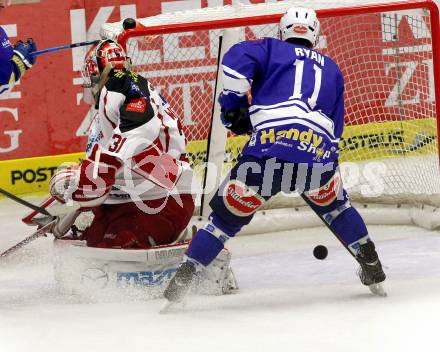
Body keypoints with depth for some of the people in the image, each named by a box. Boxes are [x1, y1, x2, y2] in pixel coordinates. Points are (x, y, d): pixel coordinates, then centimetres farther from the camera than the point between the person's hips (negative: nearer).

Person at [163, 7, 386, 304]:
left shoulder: (271, 49, 22)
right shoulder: (331, 69, 32)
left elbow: (237, 59, 1)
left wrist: (234, 104, 9)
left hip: (269, 148, -3)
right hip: (320, 154, 3)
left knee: (228, 215, 10)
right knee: (334, 205, 32)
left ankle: (182, 279, 5)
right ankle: (373, 270, 32)